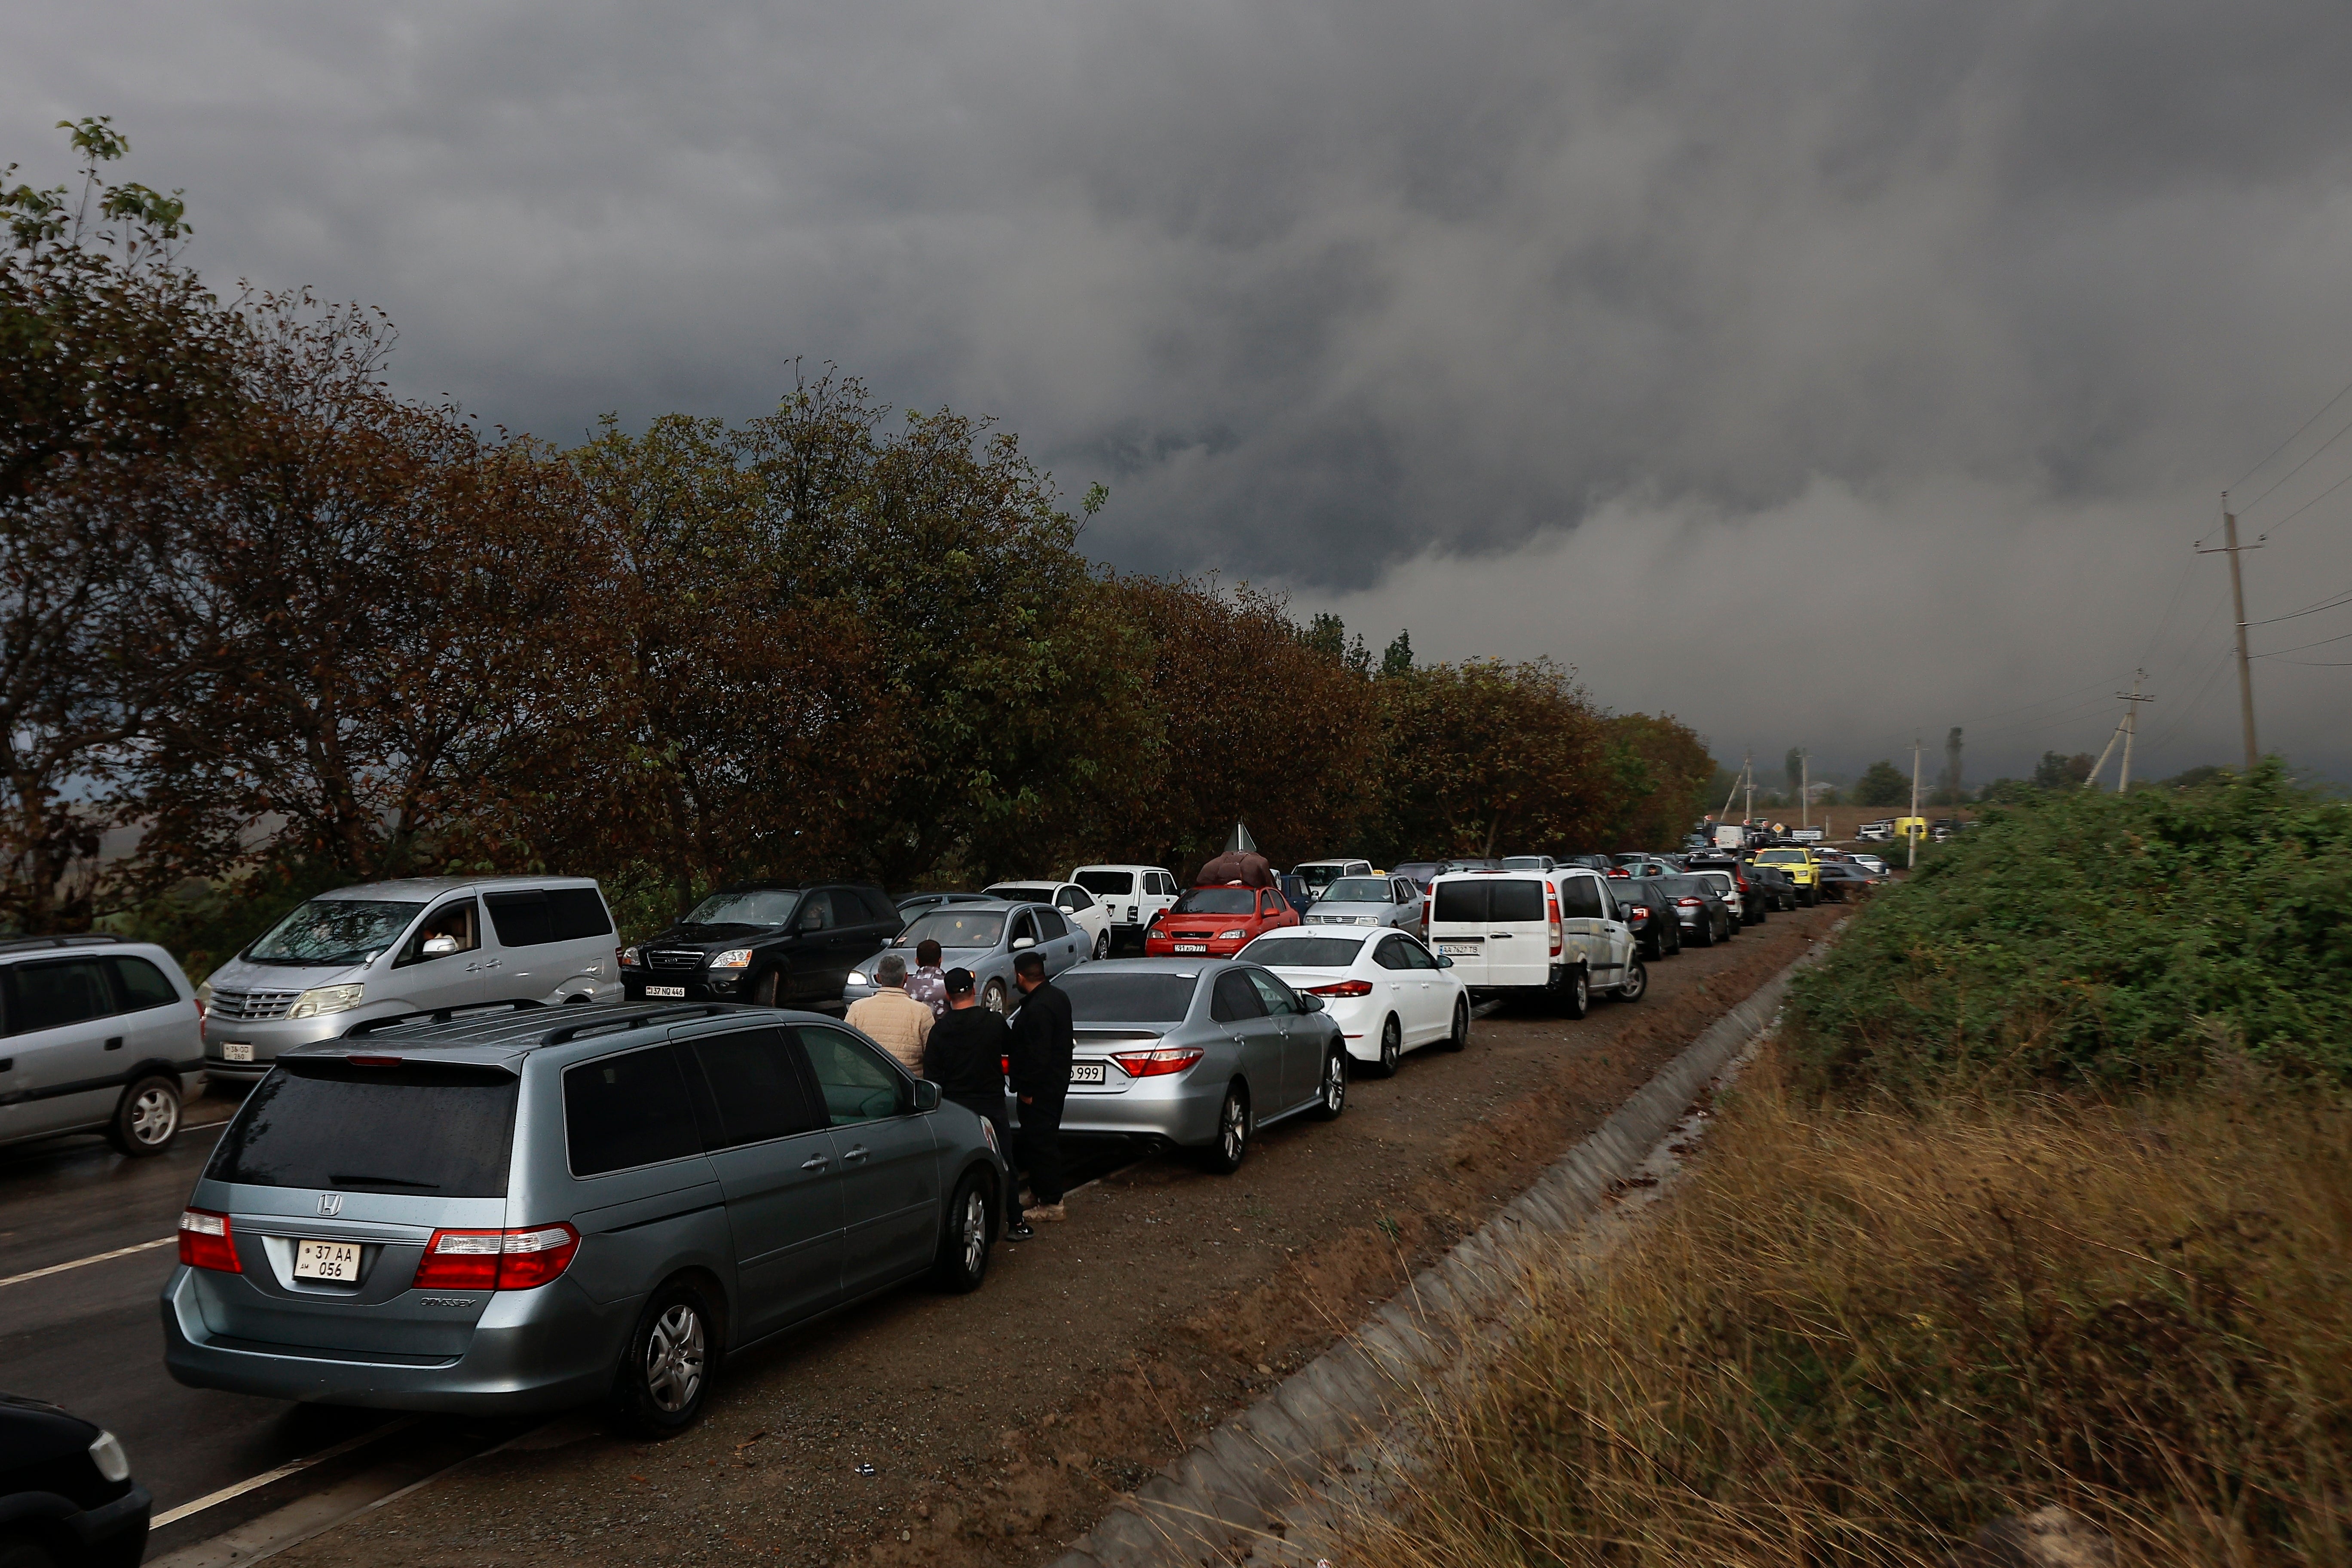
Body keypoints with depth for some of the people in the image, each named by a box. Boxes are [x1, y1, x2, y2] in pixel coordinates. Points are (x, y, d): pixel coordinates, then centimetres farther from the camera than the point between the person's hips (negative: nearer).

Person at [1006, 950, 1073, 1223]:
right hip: (1056, 1080, 11)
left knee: (1041, 1141, -5)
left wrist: (1027, 1089, -18)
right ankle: (1038, 1190, 32)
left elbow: (1038, 1054, -25)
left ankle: (1051, 1204, 0)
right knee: (1044, 1139, 20)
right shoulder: (1057, 996, 9)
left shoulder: (1038, 1009, -23)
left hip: (1041, 1087, -11)